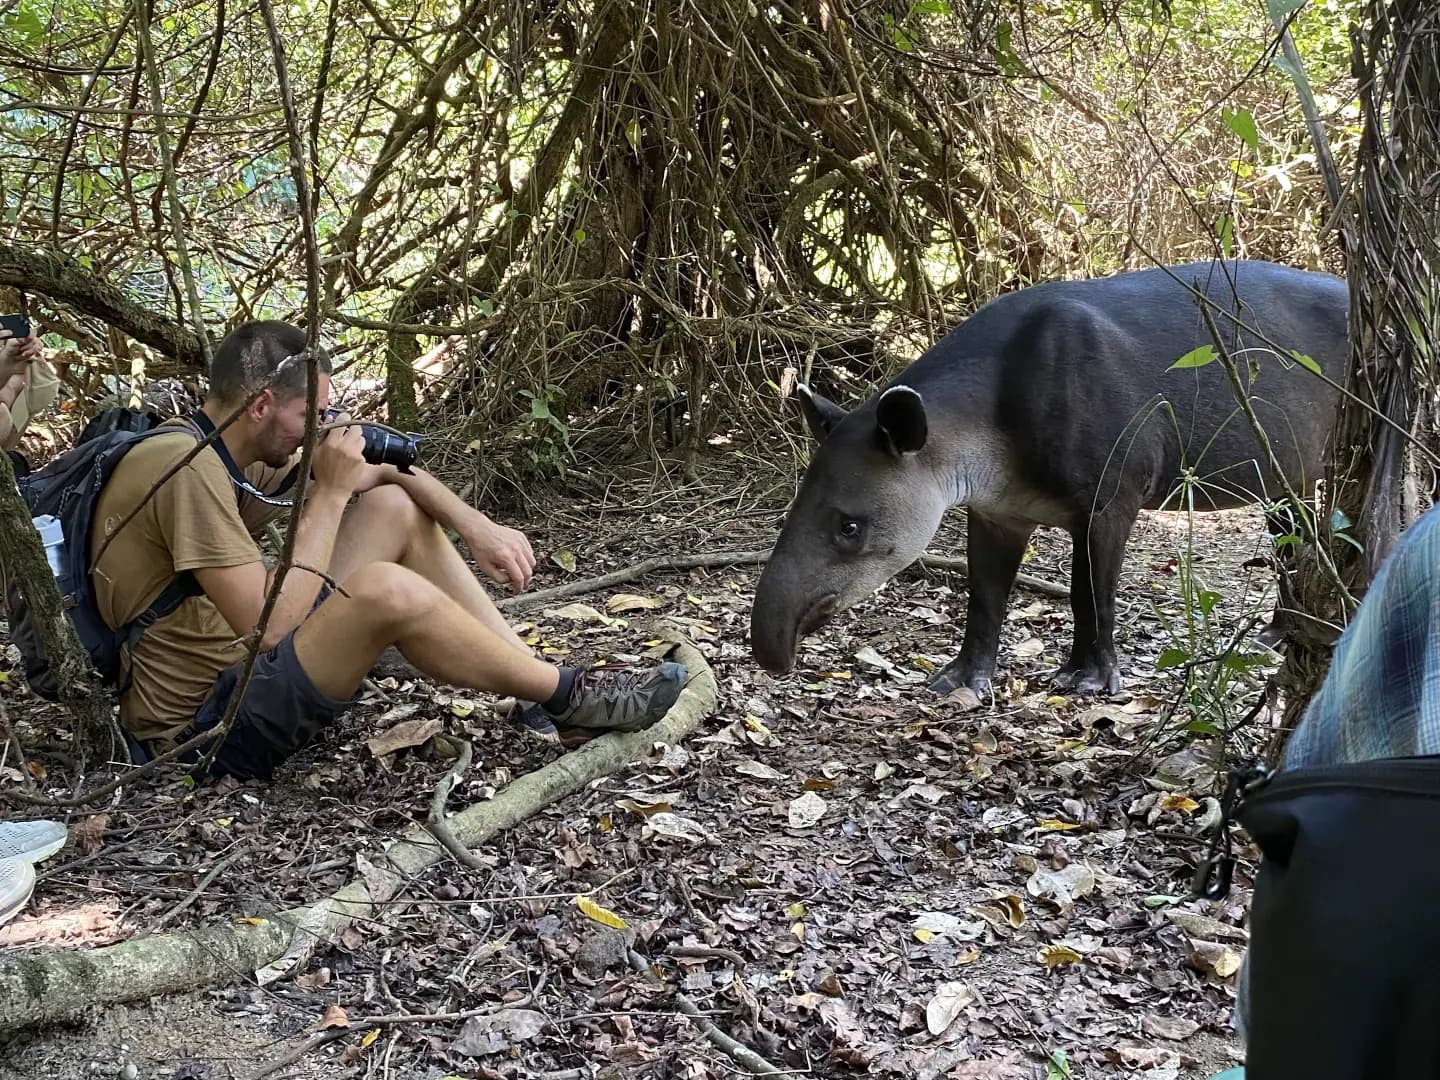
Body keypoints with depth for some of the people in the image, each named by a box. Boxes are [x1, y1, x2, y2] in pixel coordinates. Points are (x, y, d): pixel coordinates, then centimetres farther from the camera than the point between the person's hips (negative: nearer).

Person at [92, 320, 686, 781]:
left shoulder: (216, 451, 6)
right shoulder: (189, 469, -23)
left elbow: (383, 471, 12)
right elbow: (271, 627, -27)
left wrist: (477, 528, -2)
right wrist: (330, 493, -20)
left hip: (239, 665, 10)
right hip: (201, 728, -10)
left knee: (394, 507, 4)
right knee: (386, 590, -31)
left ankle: (542, 682, 2)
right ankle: (569, 697, -9)